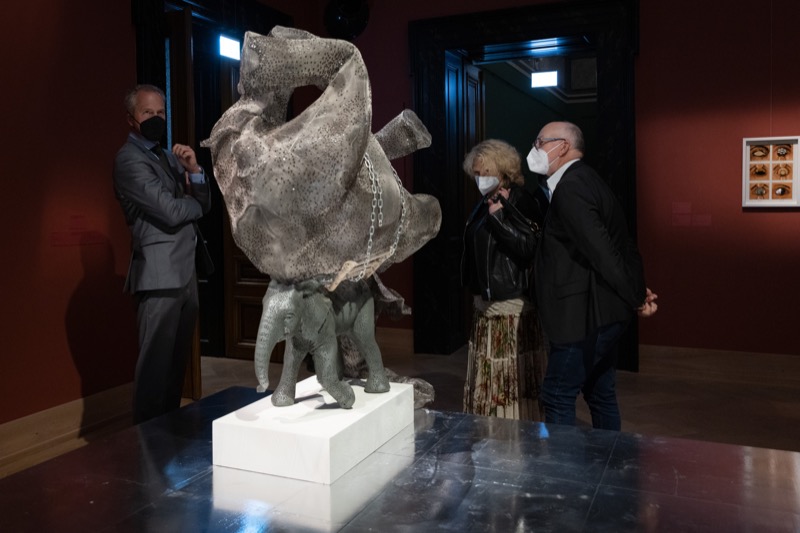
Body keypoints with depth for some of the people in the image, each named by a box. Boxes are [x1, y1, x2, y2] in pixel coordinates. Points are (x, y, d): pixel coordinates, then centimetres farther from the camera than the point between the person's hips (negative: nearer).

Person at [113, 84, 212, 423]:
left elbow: (204, 205, 13)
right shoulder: (129, 159, -7)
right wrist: (195, 203, 3)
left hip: (185, 272, 8)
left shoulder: (167, 156, 19)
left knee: (177, 361, 13)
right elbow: (170, 211, -17)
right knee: (156, 363, -3)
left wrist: (194, 170, -4)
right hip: (159, 275, -8)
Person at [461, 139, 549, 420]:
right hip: (484, 305, 9)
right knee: (487, 381, 13)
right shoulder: (484, 205, 14)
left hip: (514, 309, -8)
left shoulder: (521, 202, -11)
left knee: (515, 381, -2)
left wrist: (498, 216, -22)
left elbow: (530, 248, -23)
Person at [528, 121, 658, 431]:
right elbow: (621, 244, 15)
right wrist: (637, 292, 10)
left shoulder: (570, 186, -16)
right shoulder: (586, 180, 15)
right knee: (600, 393, 17)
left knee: (558, 397, -1)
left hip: (585, 313, -10)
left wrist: (636, 299, -14)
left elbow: (600, 249, -23)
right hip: (602, 311, 10)